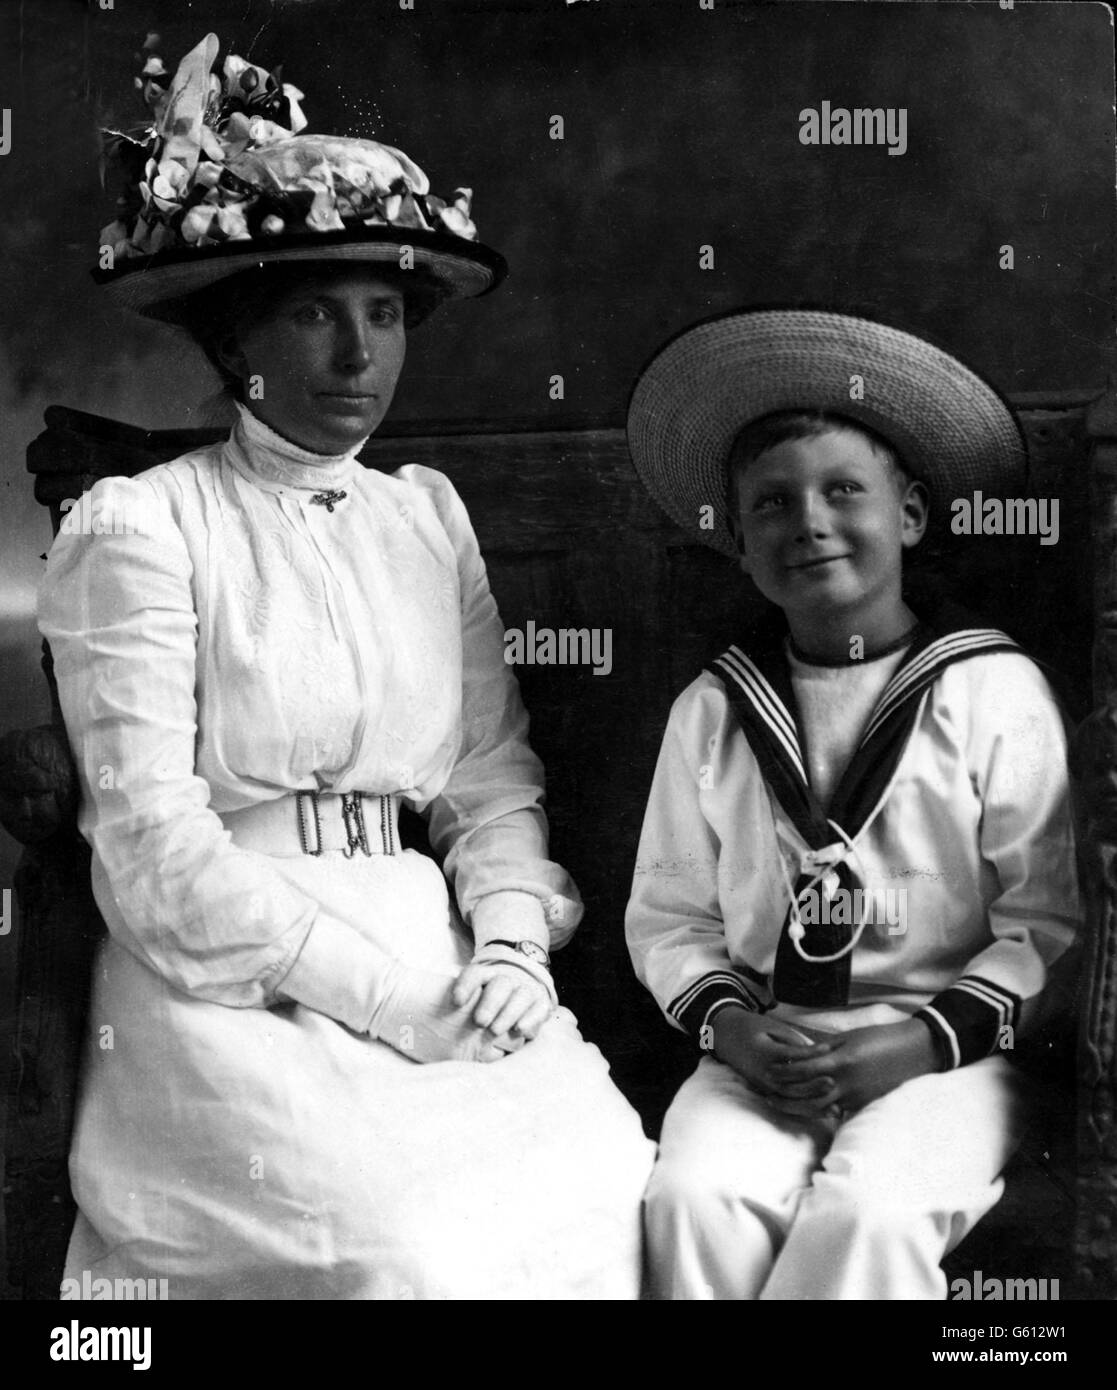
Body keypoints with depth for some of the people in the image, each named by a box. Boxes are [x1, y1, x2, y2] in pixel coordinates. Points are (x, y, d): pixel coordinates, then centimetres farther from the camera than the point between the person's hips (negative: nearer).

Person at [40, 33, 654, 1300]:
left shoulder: (428, 515, 13)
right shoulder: (141, 525, -4)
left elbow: (495, 775, 11)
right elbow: (153, 843, -11)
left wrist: (508, 945, -8)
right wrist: (383, 1000, -15)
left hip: (433, 963, 5)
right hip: (225, 983, -4)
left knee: (606, 1182, -17)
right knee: (413, 1237, -25)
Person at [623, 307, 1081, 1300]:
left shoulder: (995, 693, 0)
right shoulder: (711, 712, 8)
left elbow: (1048, 920, 0)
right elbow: (669, 916, 11)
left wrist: (927, 1039, -13)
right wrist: (729, 1022, -8)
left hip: (946, 1055, -2)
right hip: (764, 1052, 2)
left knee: (865, 1211, -31)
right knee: (693, 1197, -27)